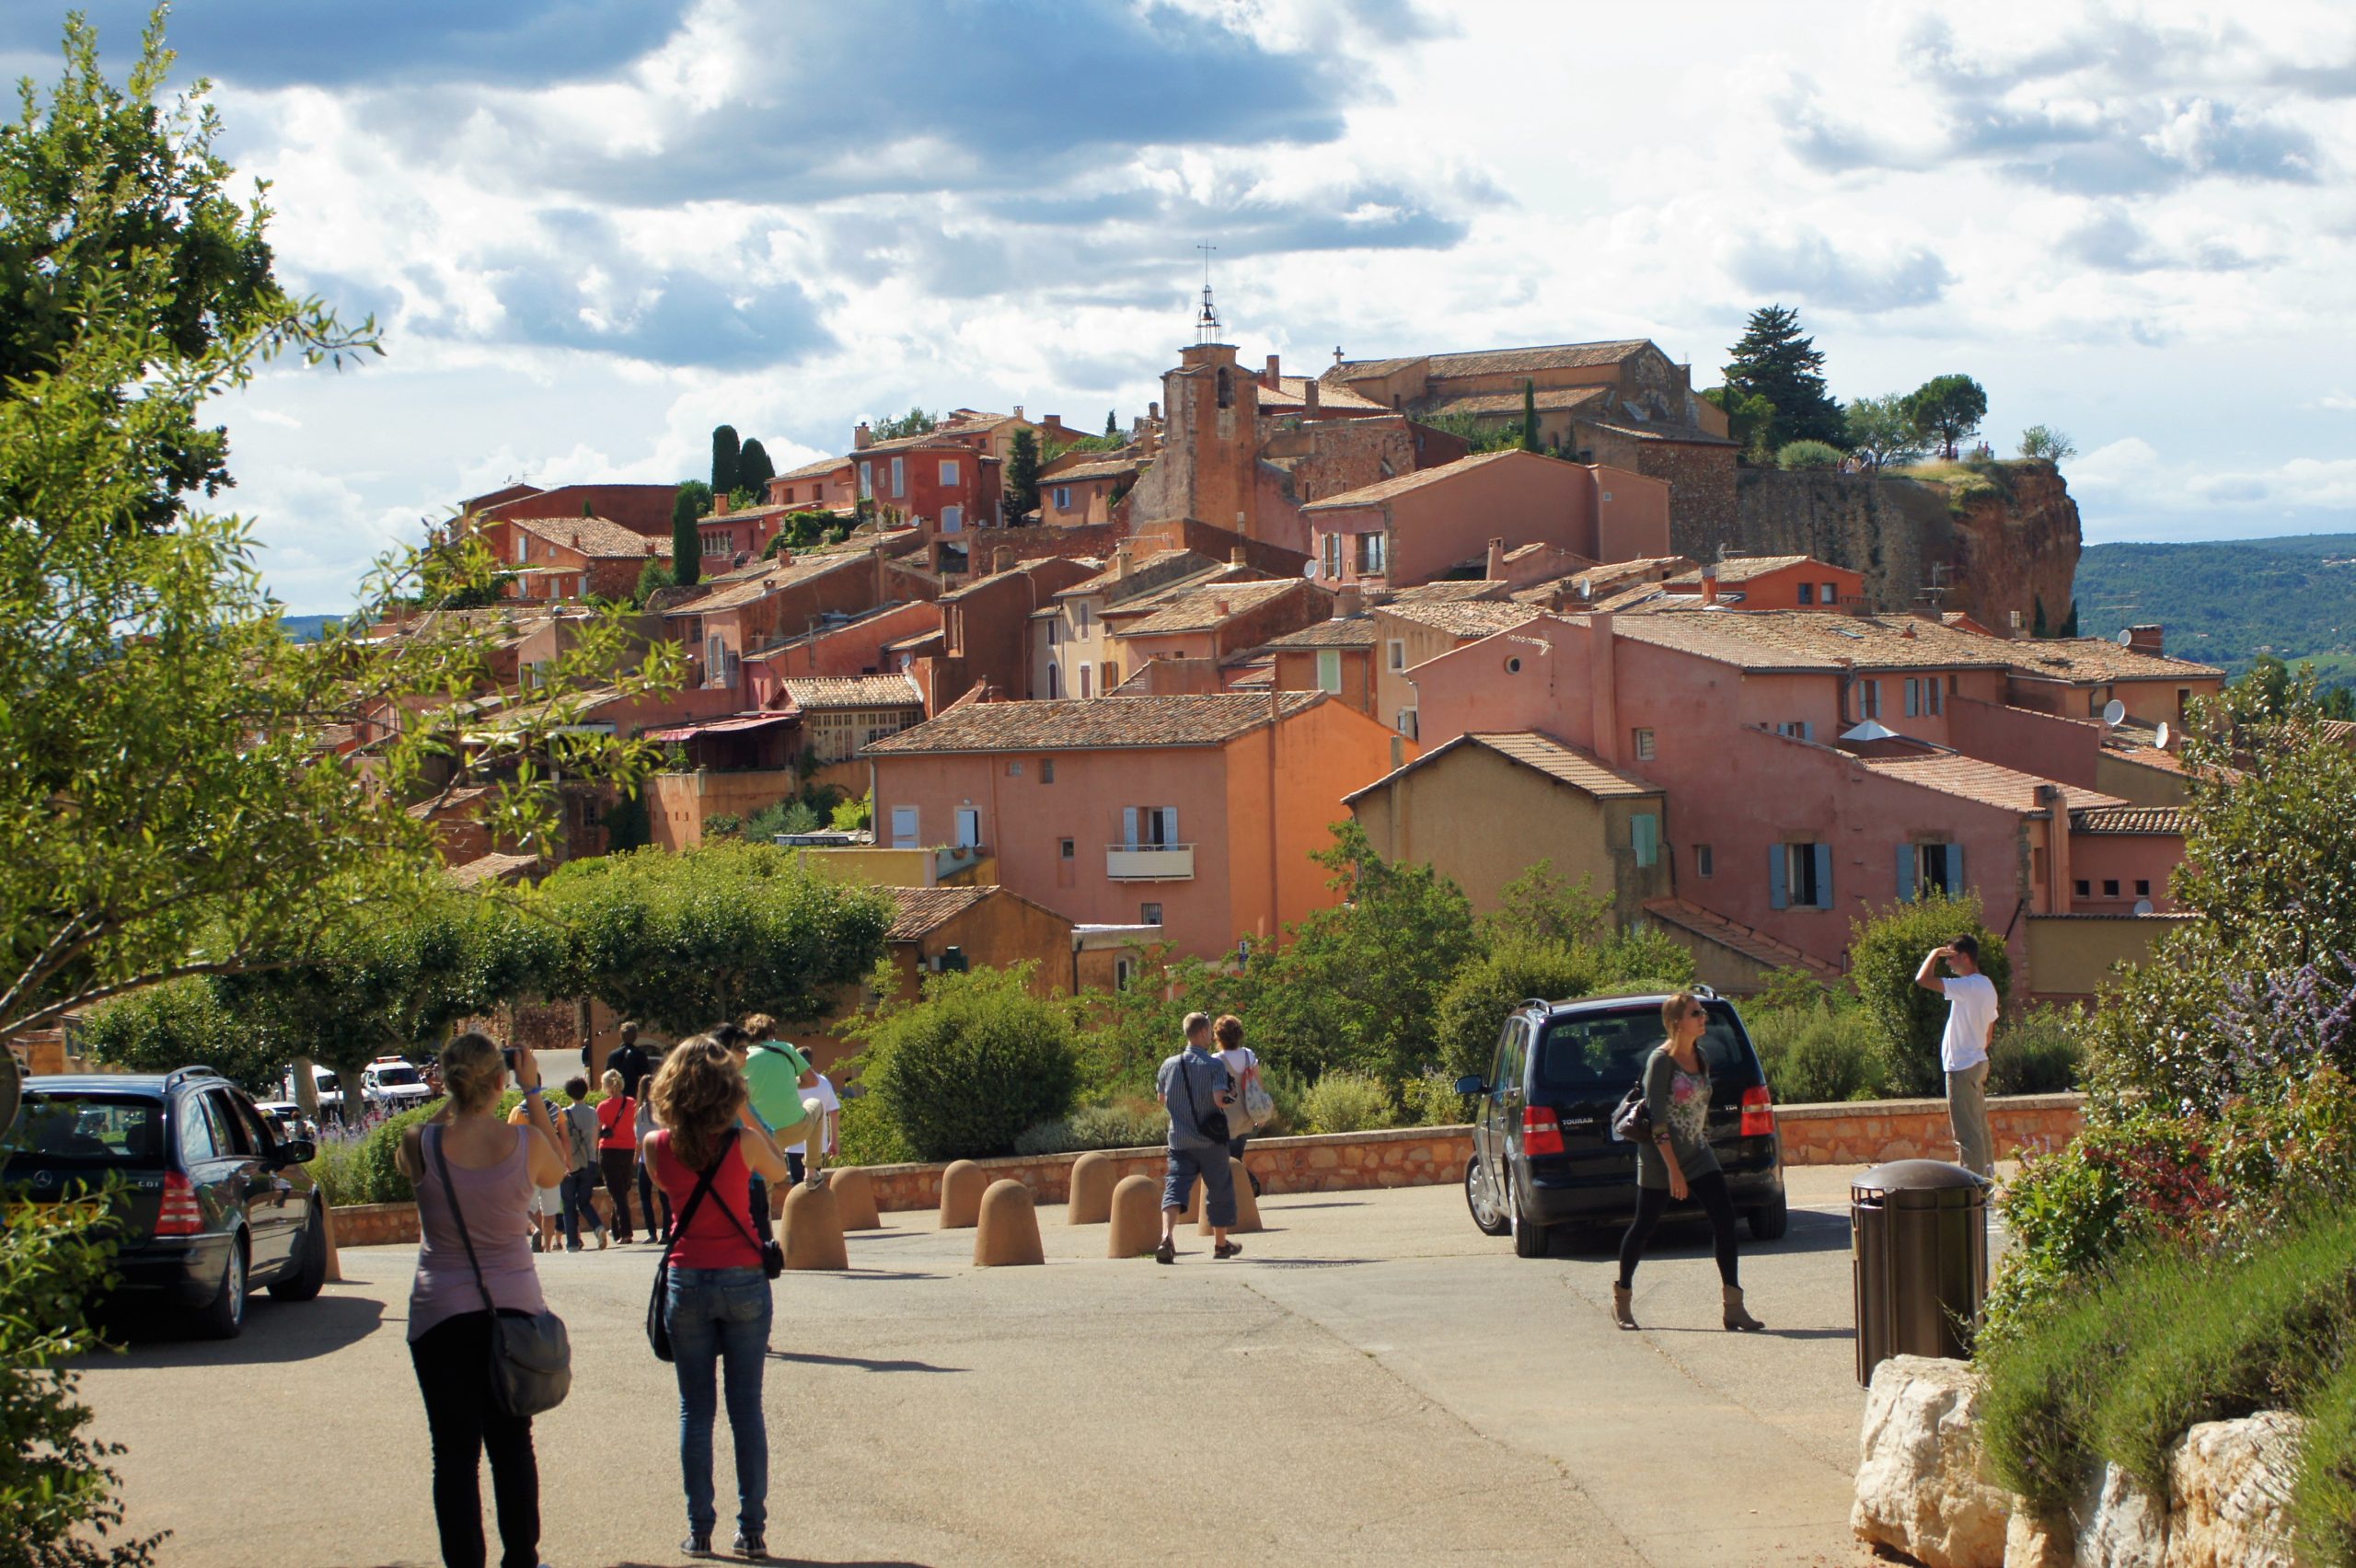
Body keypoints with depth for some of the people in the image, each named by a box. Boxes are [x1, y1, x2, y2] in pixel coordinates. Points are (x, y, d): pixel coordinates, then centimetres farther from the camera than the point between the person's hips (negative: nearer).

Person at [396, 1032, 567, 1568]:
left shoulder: (420, 1145, -12)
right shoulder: (526, 1143, -10)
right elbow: (557, 1172, 13)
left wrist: (450, 1105, 10)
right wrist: (533, 1092, 13)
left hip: (441, 1314, -1)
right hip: (514, 1305, 1)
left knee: (455, 1452, 3)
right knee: (513, 1445, 15)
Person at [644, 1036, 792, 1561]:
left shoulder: (658, 1146, -8)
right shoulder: (742, 1142, -13)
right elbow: (779, 1171, 7)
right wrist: (745, 1117, 7)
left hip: (687, 1282, 1)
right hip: (743, 1281, -1)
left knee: (695, 1410, 8)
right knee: (746, 1409, 6)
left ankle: (699, 1531, 7)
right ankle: (752, 1529, 6)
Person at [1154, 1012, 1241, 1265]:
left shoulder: (1170, 1065, 2)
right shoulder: (1214, 1066, -11)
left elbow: (1162, 1098, 14)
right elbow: (1220, 1100, -21)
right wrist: (1233, 1097, -1)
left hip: (1179, 1139, 3)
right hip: (1210, 1140, -3)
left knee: (1175, 1187, -6)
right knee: (1219, 1190, 15)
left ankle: (1167, 1236, -31)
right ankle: (1220, 1244, 28)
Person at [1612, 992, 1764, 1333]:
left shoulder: (1701, 1059, 8)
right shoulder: (1661, 1059, -15)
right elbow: (1656, 1118, -19)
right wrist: (1673, 1169, -21)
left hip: (1697, 1154, 7)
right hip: (1661, 1156, -7)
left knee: (1724, 1216, -8)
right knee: (1644, 1225, 3)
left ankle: (1733, 1307, -9)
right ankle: (1621, 1301, 22)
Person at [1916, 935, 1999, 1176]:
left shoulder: (1968, 986, -20)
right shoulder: (1986, 986, 12)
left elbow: (1923, 979, -27)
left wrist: (1935, 954, -11)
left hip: (1963, 1068, -10)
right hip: (1978, 1062, 10)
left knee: (1967, 1132, -8)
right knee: (1979, 1128, 17)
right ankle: (1986, 1175, 24)